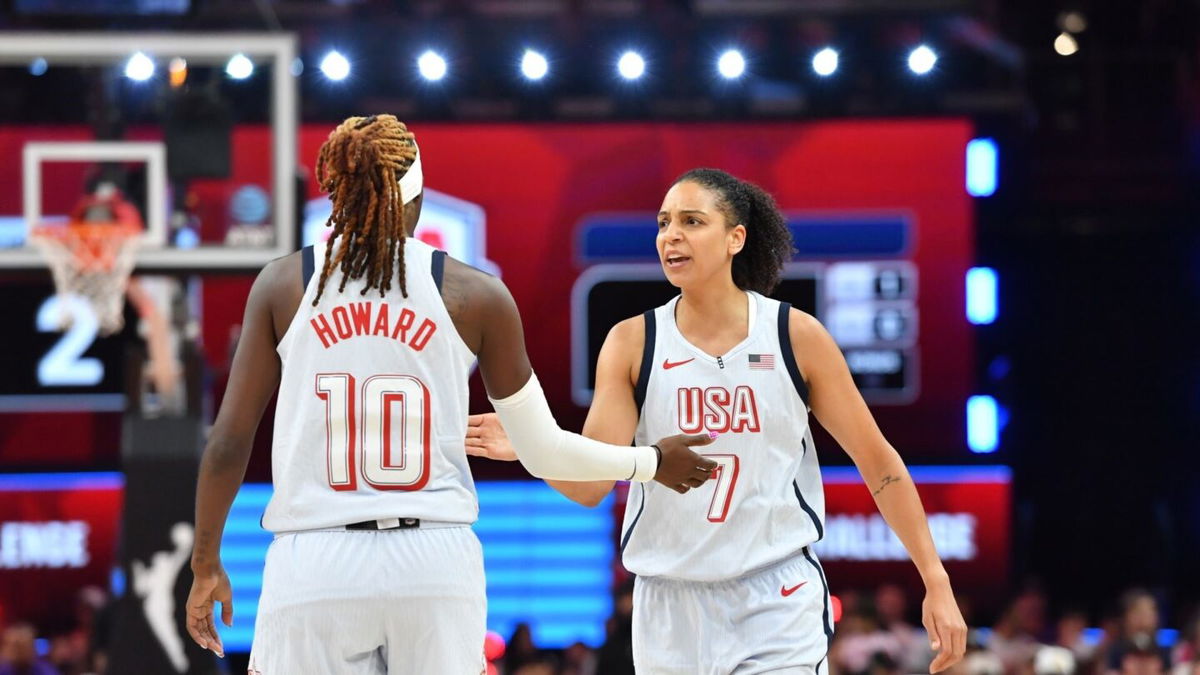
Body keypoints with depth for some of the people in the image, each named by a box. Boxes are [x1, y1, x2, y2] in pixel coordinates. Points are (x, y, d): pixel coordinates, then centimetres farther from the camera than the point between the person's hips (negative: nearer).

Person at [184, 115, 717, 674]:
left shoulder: (282, 286, 3)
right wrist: (653, 462, 26)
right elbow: (544, 451, 10)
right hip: (436, 562, 1)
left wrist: (206, 564, 15)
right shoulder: (476, 296, 3)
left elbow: (228, 444, 3)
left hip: (315, 565, -1)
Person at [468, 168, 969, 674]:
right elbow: (590, 484, -6)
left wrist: (936, 582, 2)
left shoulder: (795, 336, -2)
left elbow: (878, 462, 4)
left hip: (778, 607, -2)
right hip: (669, 608, 2)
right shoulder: (632, 343, 0)